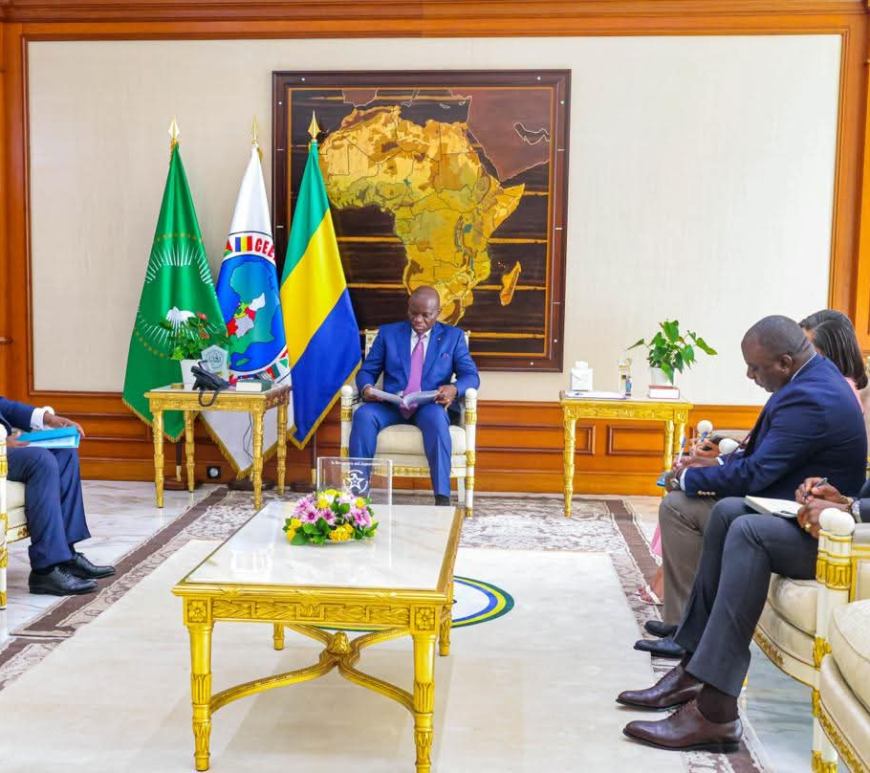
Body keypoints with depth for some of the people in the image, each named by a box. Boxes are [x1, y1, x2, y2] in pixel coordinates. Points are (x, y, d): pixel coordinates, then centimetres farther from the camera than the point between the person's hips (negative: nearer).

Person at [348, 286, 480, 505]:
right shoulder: (388, 332, 14)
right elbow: (367, 371, 12)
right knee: (363, 414, -31)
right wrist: (366, 387, -13)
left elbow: (471, 376, 4)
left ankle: (442, 497, -37)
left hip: (430, 407, -1)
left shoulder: (453, 336, 11)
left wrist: (454, 389, -20)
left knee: (436, 417, -38)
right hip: (391, 406, 2)